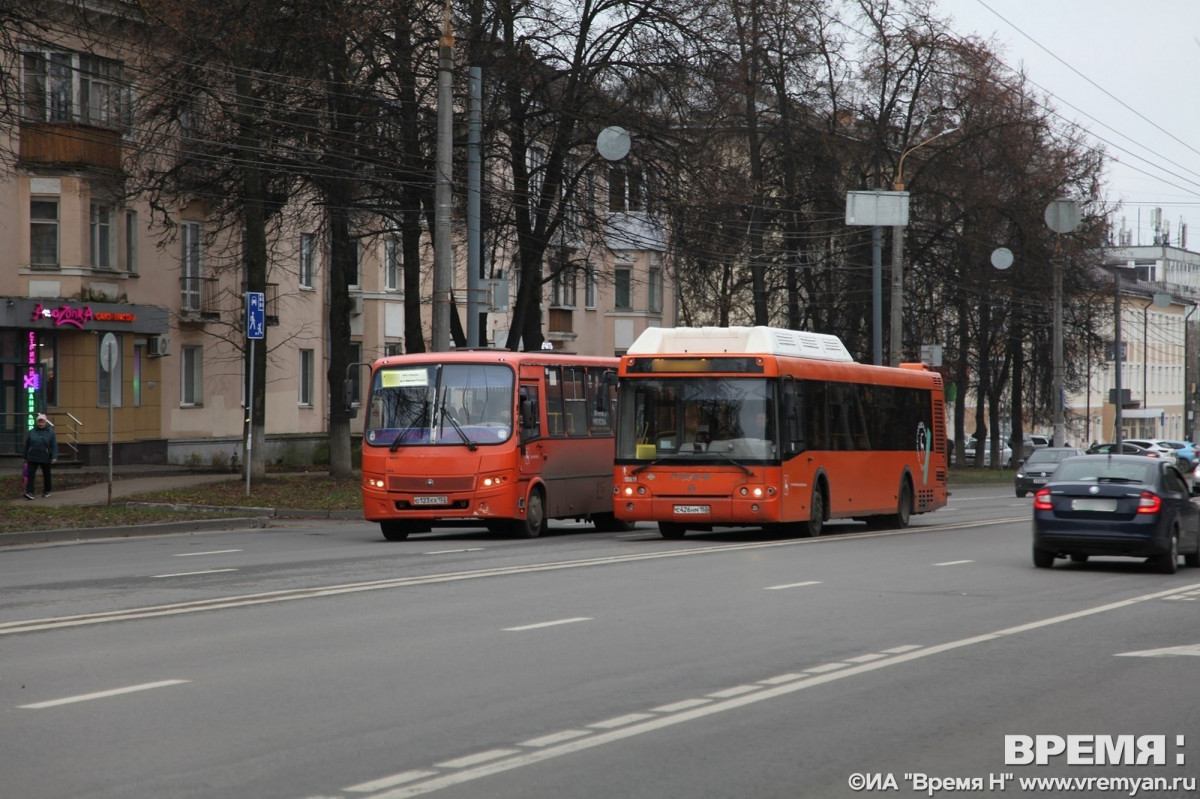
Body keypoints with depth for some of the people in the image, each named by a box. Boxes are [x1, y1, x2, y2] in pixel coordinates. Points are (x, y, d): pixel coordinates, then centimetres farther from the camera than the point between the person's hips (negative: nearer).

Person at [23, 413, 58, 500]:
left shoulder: (50, 433, -2)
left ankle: (46, 491, 28)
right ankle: (29, 492, -15)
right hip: (33, 458, 1)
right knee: (30, 475, -10)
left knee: (46, 475, 12)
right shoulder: (32, 432, 4)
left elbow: (54, 446, -6)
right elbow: (27, 445, 10)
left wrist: (55, 457, -17)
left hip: (45, 459, -1)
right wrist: (25, 457, 11)